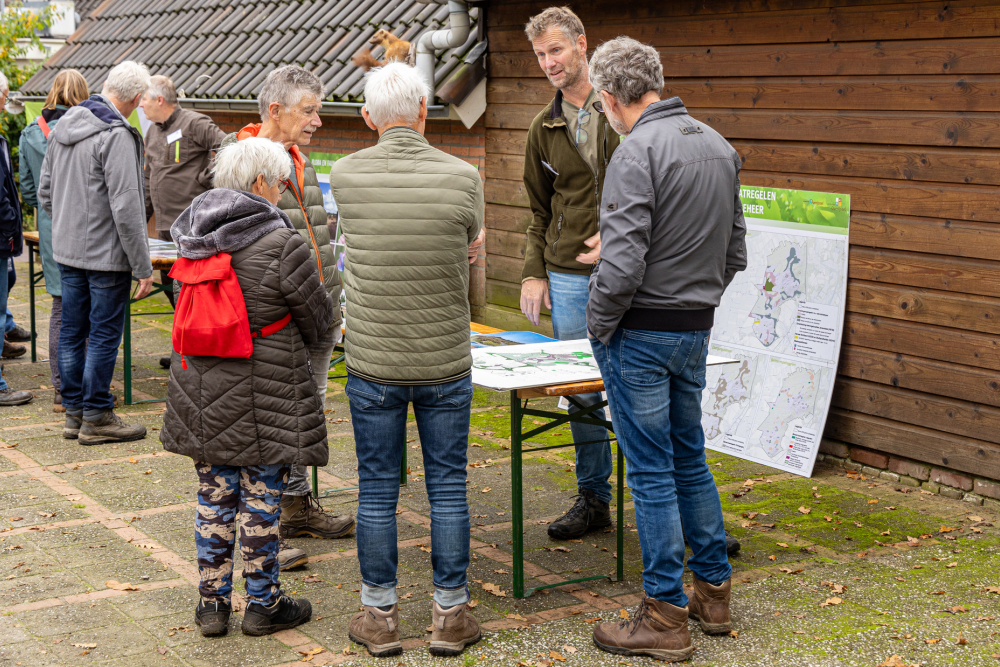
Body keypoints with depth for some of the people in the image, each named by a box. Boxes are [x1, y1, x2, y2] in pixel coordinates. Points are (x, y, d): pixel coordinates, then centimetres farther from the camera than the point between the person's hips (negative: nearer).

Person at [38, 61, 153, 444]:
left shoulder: (63, 127, 8)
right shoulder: (117, 136, -19)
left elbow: (45, 191, 16)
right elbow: (126, 208, -21)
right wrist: (142, 267, -17)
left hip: (67, 251, 8)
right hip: (106, 254, -8)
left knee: (72, 332, 13)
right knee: (104, 335, 0)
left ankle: (74, 412, 22)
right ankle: (96, 418, 7)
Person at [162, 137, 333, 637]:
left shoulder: (192, 238, 3)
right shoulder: (280, 244, -17)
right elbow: (319, 319, -7)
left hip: (202, 392, 6)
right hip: (263, 397, -6)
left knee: (214, 494, 14)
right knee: (261, 497, 6)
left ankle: (212, 602, 21)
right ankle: (263, 604, 18)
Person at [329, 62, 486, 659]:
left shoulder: (345, 175, -7)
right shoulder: (463, 178, -10)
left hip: (372, 363, 1)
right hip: (446, 362, 0)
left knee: (377, 489, 10)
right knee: (448, 486, 10)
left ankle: (380, 616, 19)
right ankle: (451, 615, 18)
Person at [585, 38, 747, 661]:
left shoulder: (638, 151, -18)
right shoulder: (719, 146, 8)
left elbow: (622, 263, -23)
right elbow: (735, 252, 13)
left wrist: (599, 327, -9)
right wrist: (699, 300, 17)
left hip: (642, 334, -8)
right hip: (697, 331, 8)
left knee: (652, 472, 0)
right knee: (690, 459, 19)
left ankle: (667, 617, 7)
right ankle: (714, 593, 27)